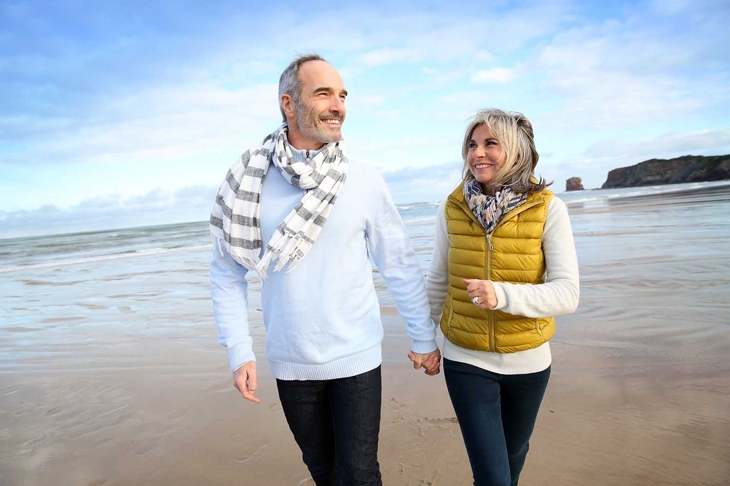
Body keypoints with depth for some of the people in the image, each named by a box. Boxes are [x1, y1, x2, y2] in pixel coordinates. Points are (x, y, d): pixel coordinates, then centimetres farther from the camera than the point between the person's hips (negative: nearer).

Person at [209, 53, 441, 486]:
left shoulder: (365, 182, -9)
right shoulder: (249, 180, -7)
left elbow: (401, 267, -3)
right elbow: (227, 271, -2)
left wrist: (424, 338, 2)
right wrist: (239, 352, -6)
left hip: (357, 358, -1)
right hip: (291, 363, 2)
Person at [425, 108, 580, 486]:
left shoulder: (548, 209, -13)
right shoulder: (452, 209, -9)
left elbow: (567, 293, -17)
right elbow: (437, 281, 3)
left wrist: (503, 295, -33)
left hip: (528, 361, 1)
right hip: (466, 360, 0)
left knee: (513, 455, 25)